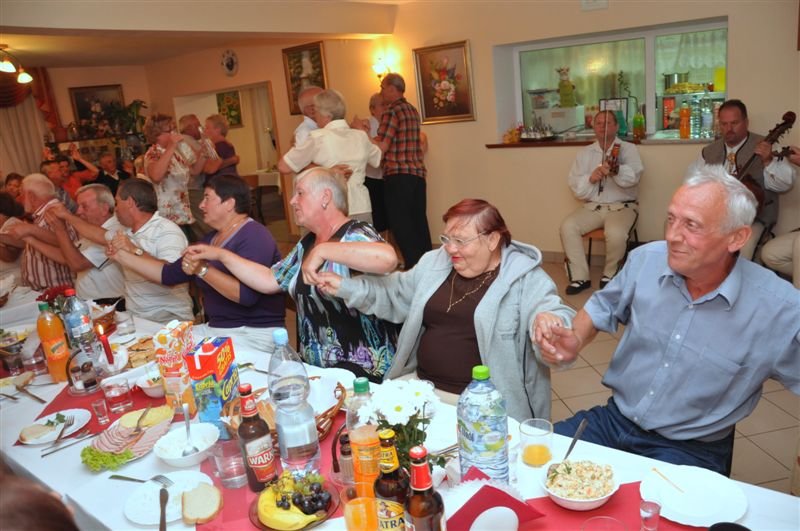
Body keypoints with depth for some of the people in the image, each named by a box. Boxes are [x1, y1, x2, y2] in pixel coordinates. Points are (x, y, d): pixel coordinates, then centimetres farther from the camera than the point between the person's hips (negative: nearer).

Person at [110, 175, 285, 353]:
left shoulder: (255, 236, -16)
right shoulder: (211, 239, 14)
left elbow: (247, 294, -28)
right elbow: (169, 274, 16)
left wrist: (203, 270, -29)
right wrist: (124, 256, 13)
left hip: (255, 334, -9)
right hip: (215, 328, 9)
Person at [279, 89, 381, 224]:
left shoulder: (318, 138, -9)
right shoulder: (360, 136, 5)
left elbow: (283, 167, -6)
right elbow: (377, 158, 26)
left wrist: (295, 146, 13)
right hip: (362, 208, 4)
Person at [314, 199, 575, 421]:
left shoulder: (525, 277, -8)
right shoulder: (434, 262, 11)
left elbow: (550, 310, -21)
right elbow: (395, 294, 22)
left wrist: (548, 324, -46)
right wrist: (346, 287, 10)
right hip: (420, 384, 6)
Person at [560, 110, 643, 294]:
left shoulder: (628, 149, 2)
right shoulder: (584, 153, 11)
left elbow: (633, 176, -18)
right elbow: (575, 187, 4)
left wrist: (615, 170, -38)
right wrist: (590, 178, -17)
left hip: (622, 206, -3)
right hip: (592, 207, 3)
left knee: (616, 233, -33)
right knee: (567, 227, -22)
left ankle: (610, 275, -5)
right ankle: (580, 277, -12)